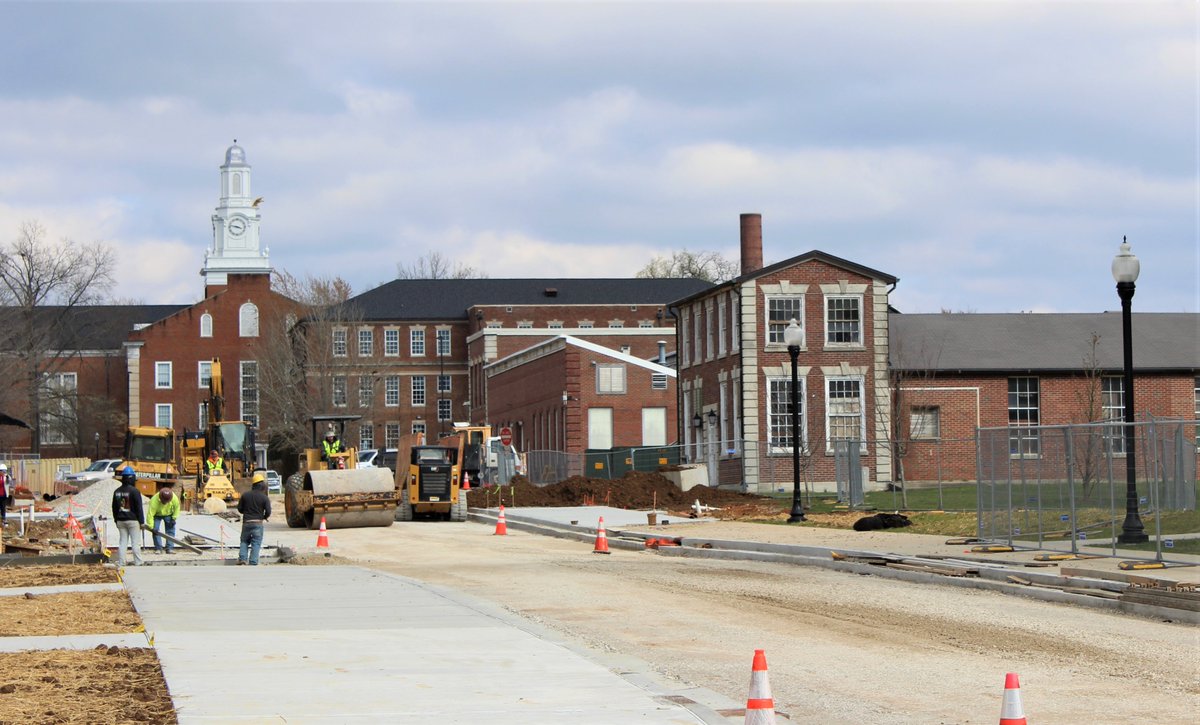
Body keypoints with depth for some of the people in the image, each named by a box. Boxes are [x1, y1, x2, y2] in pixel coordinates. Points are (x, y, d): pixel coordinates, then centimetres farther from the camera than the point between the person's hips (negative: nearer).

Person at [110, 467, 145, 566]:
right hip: (133, 520, -6)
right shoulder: (134, 491, -12)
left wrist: (116, 520, 22)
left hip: (121, 521, 6)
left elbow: (114, 508, 14)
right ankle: (138, 563, -1)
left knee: (122, 542, 9)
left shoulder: (117, 492, 8)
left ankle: (120, 564, 7)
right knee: (135, 542, -2)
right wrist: (141, 521, -6)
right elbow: (139, 507, -12)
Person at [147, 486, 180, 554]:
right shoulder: (154, 501, -39)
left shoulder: (174, 498, -31)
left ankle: (170, 548, 0)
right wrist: (151, 527, -39)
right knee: (156, 530, -12)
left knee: (170, 530, -4)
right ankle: (158, 548, -5)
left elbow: (177, 507, -10)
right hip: (157, 515, -2)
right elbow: (150, 515, -37)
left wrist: (174, 518, -11)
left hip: (169, 514, 2)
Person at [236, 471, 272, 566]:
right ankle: (253, 563, -3)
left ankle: (242, 559, 2)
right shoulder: (264, 497, -7)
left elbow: (239, 509, 6)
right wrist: (264, 517, 13)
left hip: (246, 522, 3)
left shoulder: (245, 495, 2)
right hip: (258, 523, -3)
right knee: (256, 544, 2)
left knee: (244, 541, 19)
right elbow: (268, 512, -9)